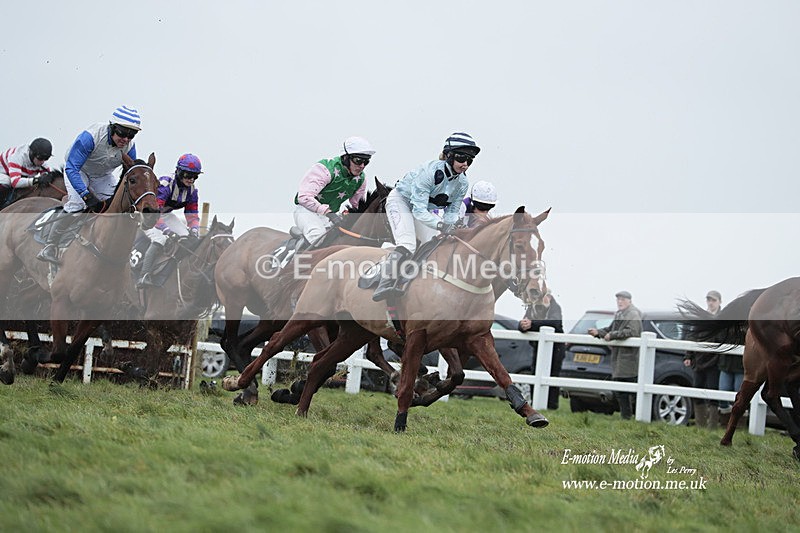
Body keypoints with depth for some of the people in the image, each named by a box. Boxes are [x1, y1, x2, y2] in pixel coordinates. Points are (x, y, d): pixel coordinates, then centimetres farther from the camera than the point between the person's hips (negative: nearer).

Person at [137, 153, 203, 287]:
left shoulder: (191, 190, -7)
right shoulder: (165, 184, -32)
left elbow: (192, 215, -2)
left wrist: (194, 230, -24)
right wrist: (167, 230, -53)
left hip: (165, 214, 8)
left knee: (191, 239, -6)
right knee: (160, 239, -32)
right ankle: (143, 276, -33)